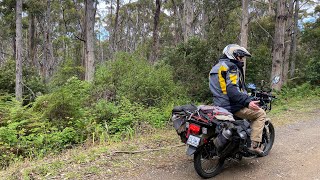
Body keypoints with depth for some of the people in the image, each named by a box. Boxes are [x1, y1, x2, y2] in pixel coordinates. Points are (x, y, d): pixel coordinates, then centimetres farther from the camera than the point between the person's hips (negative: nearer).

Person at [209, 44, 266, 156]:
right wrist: (248, 102, -30)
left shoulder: (215, 67, 17)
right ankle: (255, 145, -4)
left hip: (218, 106, 9)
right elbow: (232, 90, -26)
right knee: (260, 113, 3)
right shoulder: (231, 68, -12)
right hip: (232, 107, -9)